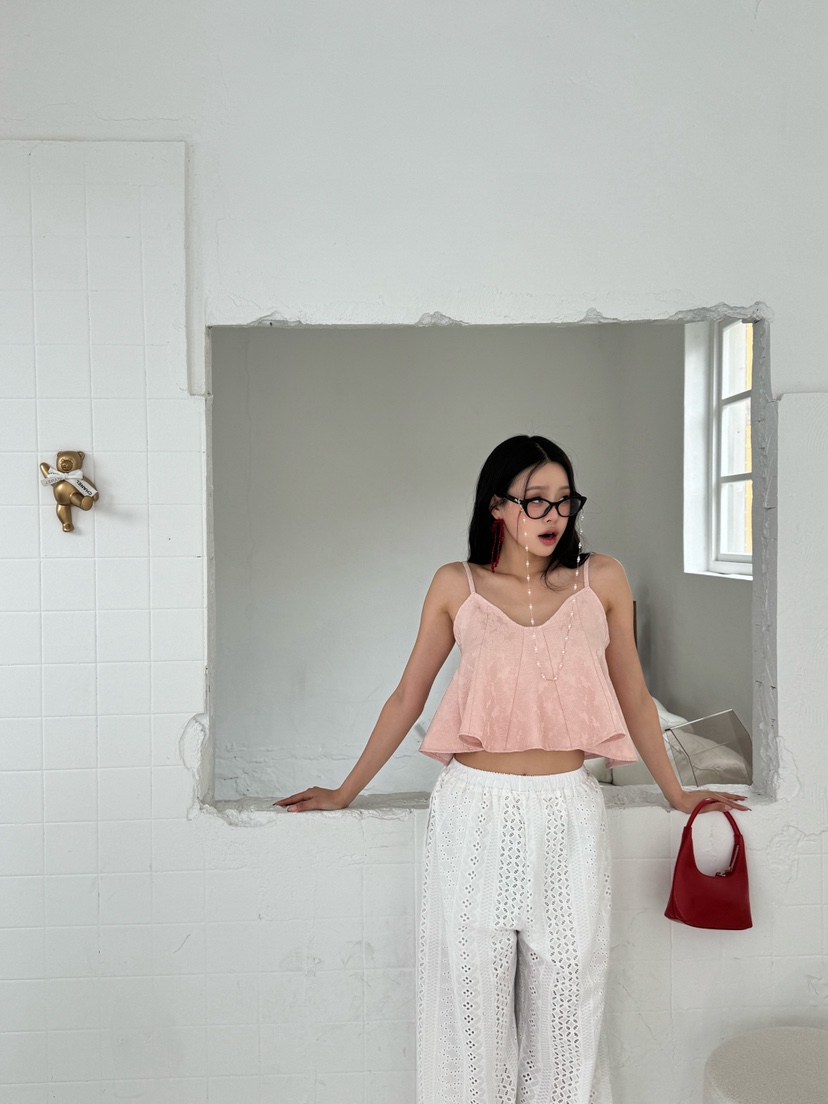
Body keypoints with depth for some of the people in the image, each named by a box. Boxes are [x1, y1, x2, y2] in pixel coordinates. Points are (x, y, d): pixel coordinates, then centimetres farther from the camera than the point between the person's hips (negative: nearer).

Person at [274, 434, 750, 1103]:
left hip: (568, 814, 1)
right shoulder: (457, 586, 1)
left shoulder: (602, 580, 2)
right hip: (475, 814, 0)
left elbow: (633, 696, 12)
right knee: (472, 1005, 11)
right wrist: (345, 793, 12)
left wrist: (677, 794, 18)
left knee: (566, 1009, 11)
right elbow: (408, 696, 8)